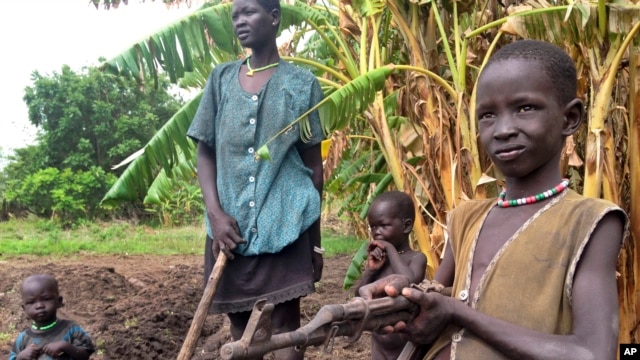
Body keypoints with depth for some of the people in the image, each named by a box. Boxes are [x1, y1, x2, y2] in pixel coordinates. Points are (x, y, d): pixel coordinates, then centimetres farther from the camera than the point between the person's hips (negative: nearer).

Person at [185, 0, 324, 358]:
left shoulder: (303, 83, 3)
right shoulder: (221, 79, 9)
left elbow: (314, 163, 5)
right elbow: (205, 151, 9)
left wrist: (316, 239, 5)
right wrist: (216, 213, -6)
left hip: (286, 225, -2)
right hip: (231, 226, 3)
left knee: (286, 326, -1)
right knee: (241, 329, 10)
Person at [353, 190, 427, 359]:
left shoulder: (416, 258, -13)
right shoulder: (377, 259, 3)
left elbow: (409, 282, -33)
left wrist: (391, 250, -21)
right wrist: (370, 269, -14)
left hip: (407, 344, -6)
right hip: (379, 342, 6)